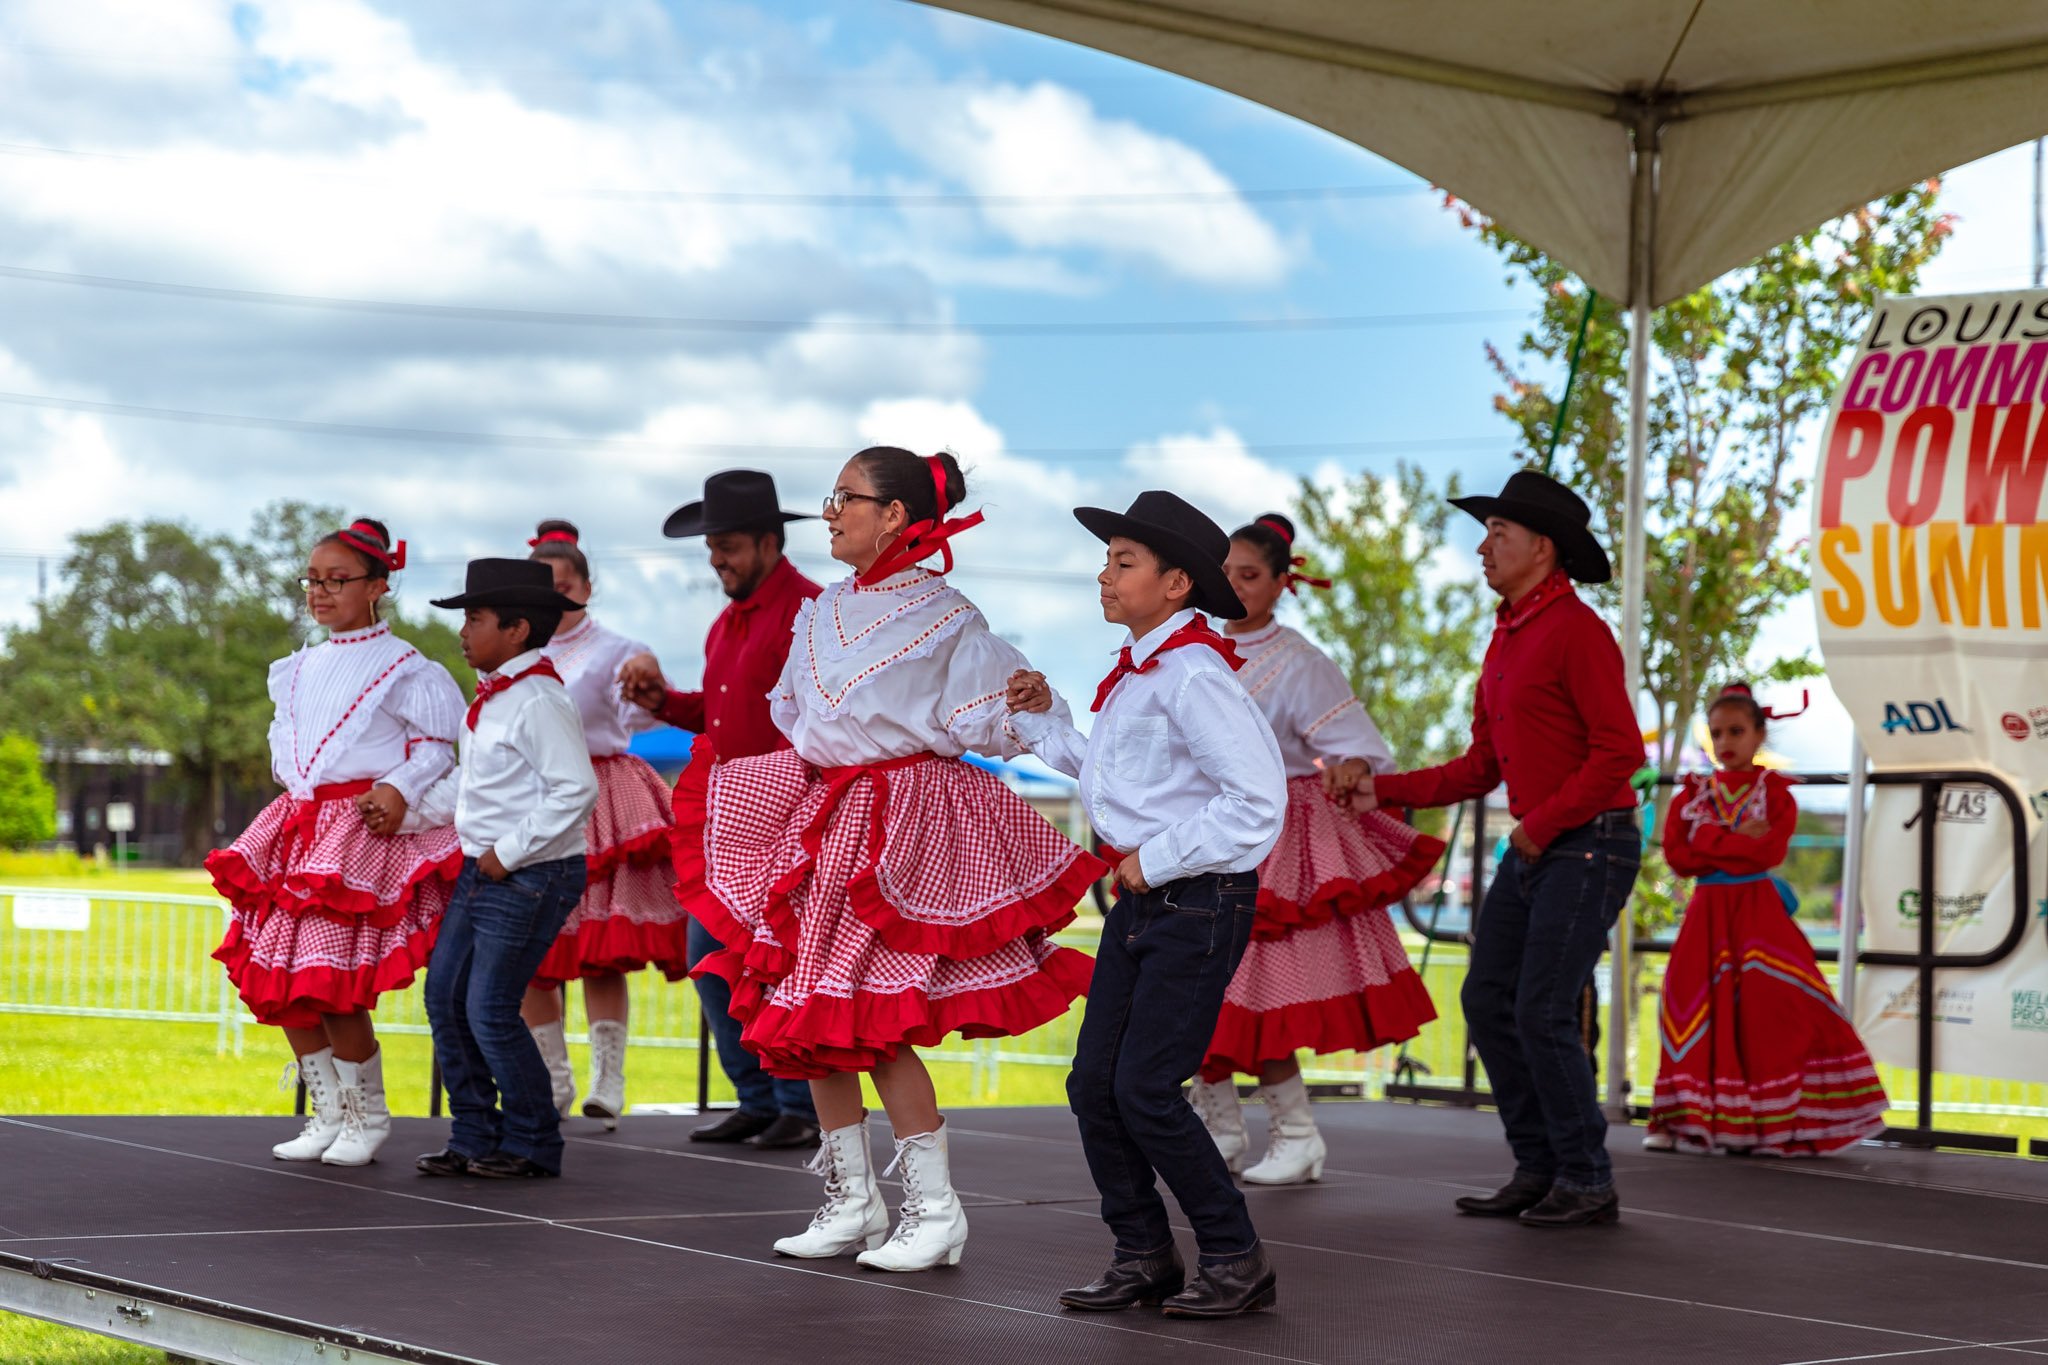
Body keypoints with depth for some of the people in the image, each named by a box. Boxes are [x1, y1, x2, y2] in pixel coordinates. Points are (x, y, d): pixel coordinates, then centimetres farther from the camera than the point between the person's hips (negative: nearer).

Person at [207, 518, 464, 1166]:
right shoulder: (301, 668, 16)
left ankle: (369, 1116, 7)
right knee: (279, 980, 3)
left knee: (331, 985, -13)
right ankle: (328, 1116, 17)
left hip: (364, 827, -7)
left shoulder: (403, 668, -2)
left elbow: (440, 744, -1)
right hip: (299, 823, 7)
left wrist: (400, 789, -15)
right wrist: (290, 783, 12)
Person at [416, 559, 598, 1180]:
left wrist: (509, 853, -20)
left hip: (532, 874, -10)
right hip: (482, 869, 10)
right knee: (445, 995, 9)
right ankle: (474, 1135, 18)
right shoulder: (490, 697, 12)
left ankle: (532, 1144, 7)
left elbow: (576, 791, -24)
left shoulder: (537, 700, -18)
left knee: (490, 1009, -7)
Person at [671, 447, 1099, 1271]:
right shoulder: (825, 611, 12)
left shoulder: (945, 617, -8)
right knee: (804, 1011, 7)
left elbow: (991, 729, -8)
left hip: (902, 819, -8)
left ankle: (934, 1210, 1)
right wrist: (826, 748, 10)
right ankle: (851, 1202, 19)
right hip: (819, 816, 8)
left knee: (875, 1022, -10)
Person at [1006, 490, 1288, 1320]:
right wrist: (1041, 721, 17)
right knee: (1094, 1084, 7)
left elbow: (1256, 799, -24)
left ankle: (1235, 1262, 5)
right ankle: (1143, 1254, 20)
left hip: (1199, 902, -9)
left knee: (1145, 1090, -9)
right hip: (1142, 899, 9)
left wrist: (1155, 861, -18)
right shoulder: (1137, 672, 12)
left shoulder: (1192, 675, -18)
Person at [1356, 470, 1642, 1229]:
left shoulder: (1576, 629, -12)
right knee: (1488, 1001, 7)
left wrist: (1541, 826, -16)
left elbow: (1620, 752, -18)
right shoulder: (1505, 638, 16)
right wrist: (1385, 791, 12)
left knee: (1543, 1012, -10)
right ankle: (1538, 1172, 16)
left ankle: (1588, 1184, 2)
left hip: (1588, 845, -9)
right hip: (1531, 846, 9)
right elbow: (1482, 766, 19)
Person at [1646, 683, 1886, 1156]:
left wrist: (1711, 843, -10)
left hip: (1758, 912, -3)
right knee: (1695, 1009, -1)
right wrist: (1738, 843, -9)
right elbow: (1676, 855, -2)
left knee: (1768, 1012, -10)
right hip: (1706, 912, 3)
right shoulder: (1693, 793, 12)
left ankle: (1772, 1122, -7)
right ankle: (1684, 1120, 3)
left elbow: (1770, 850, -12)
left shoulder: (1774, 791, 3)